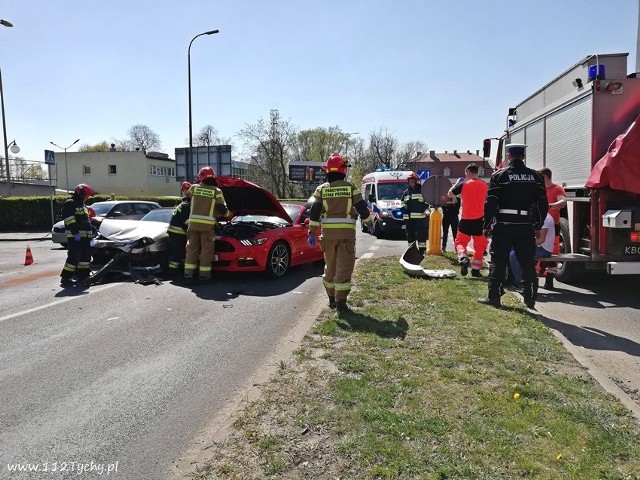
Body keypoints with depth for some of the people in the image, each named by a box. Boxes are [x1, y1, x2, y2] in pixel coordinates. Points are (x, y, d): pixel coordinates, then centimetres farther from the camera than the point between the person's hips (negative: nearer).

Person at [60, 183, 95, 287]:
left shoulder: (82, 205, 23)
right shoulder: (70, 204, -7)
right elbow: (69, 220, -17)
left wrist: (93, 230, 23)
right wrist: (75, 233, -23)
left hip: (85, 236, 10)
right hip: (75, 237, -10)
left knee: (86, 256, 12)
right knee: (74, 257, -12)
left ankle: (83, 276, 20)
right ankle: (65, 278, -6)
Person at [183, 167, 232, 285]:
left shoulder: (194, 188, 6)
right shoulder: (216, 191, -1)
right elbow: (222, 209, -4)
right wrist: (228, 214, 16)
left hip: (193, 223, 3)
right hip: (207, 225, -3)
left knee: (192, 249, 8)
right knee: (206, 251, 5)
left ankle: (188, 275, 6)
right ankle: (204, 275, 9)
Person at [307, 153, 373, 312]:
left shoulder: (321, 189, 4)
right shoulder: (350, 187, 0)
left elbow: (314, 212, -1)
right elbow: (362, 208, 4)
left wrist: (311, 233, 1)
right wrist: (369, 223, 19)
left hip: (328, 233, 3)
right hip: (346, 233, -3)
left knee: (330, 265, 16)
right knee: (344, 267, -2)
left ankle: (332, 298, 25)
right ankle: (340, 301, -5)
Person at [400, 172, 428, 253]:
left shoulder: (422, 191, 3)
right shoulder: (405, 193, 16)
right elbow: (402, 204, 22)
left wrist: (423, 208, -12)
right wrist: (404, 208, 2)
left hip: (420, 217, -4)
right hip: (408, 217, 4)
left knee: (421, 234, -5)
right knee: (410, 234, 9)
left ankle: (422, 249, -2)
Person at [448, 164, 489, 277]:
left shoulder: (464, 184, -6)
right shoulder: (485, 185, 5)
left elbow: (449, 194, 4)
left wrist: (457, 183, 16)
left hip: (466, 219, -3)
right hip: (480, 219, 3)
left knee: (460, 241, 9)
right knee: (479, 245, 12)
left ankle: (463, 258, -18)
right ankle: (476, 269, 13)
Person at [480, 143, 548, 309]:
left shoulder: (499, 175, -3)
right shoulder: (535, 176, 8)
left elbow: (491, 203, -7)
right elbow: (543, 203, 8)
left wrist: (486, 225, 0)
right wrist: (538, 226, 16)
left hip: (503, 226, -3)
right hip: (526, 227, 3)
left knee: (498, 261, 4)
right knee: (527, 263, 10)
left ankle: (493, 297, 7)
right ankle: (529, 298, 13)